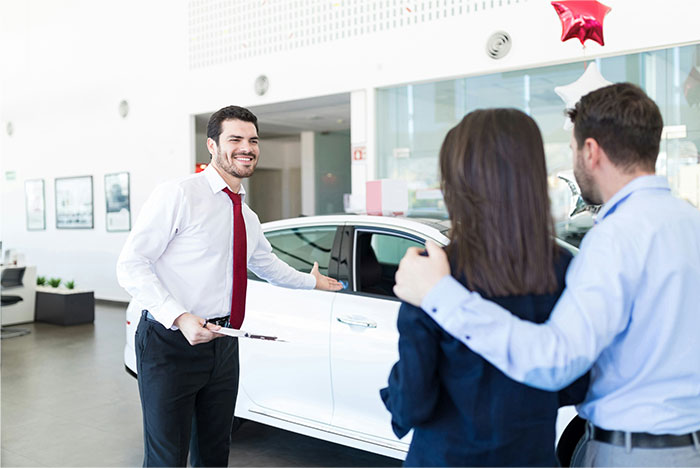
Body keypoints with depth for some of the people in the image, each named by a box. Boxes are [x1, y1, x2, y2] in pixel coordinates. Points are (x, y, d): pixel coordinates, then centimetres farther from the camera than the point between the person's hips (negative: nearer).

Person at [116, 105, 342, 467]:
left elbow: (267, 264, 32)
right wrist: (180, 317, -25)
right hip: (171, 343, -7)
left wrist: (311, 281, 43)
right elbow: (131, 264, -15)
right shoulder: (178, 195, -11)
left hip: (222, 344, 7)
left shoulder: (247, 217, 13)